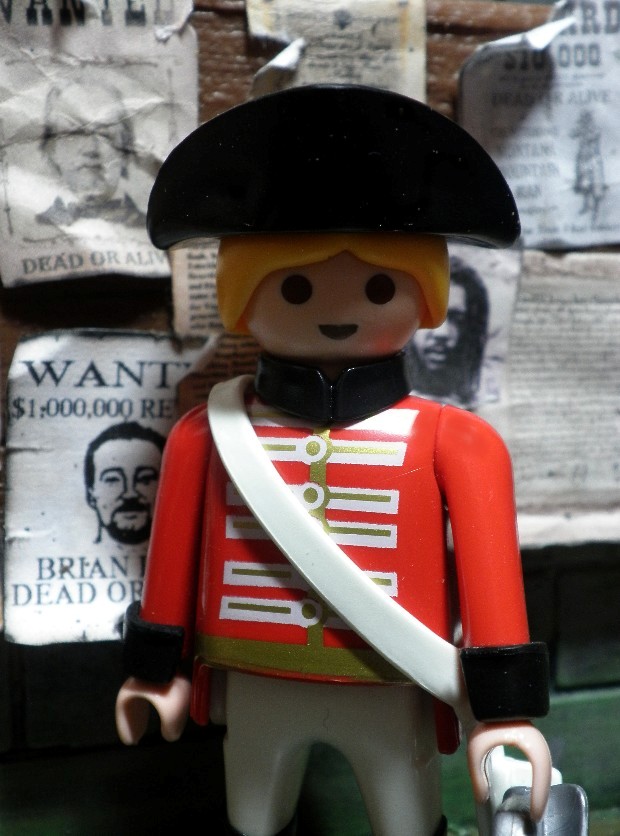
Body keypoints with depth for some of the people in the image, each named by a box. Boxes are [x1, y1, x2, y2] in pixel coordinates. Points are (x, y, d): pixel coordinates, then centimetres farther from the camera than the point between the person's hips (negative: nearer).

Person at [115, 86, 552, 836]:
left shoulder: (453, 440, -12)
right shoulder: (208, 435, -7)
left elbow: (492, 570, -10)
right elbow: (174, 554, 3)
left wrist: (506, 706, -10)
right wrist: (157, 667, 12)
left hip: (390, 695, -1)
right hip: (256, 691, 2)